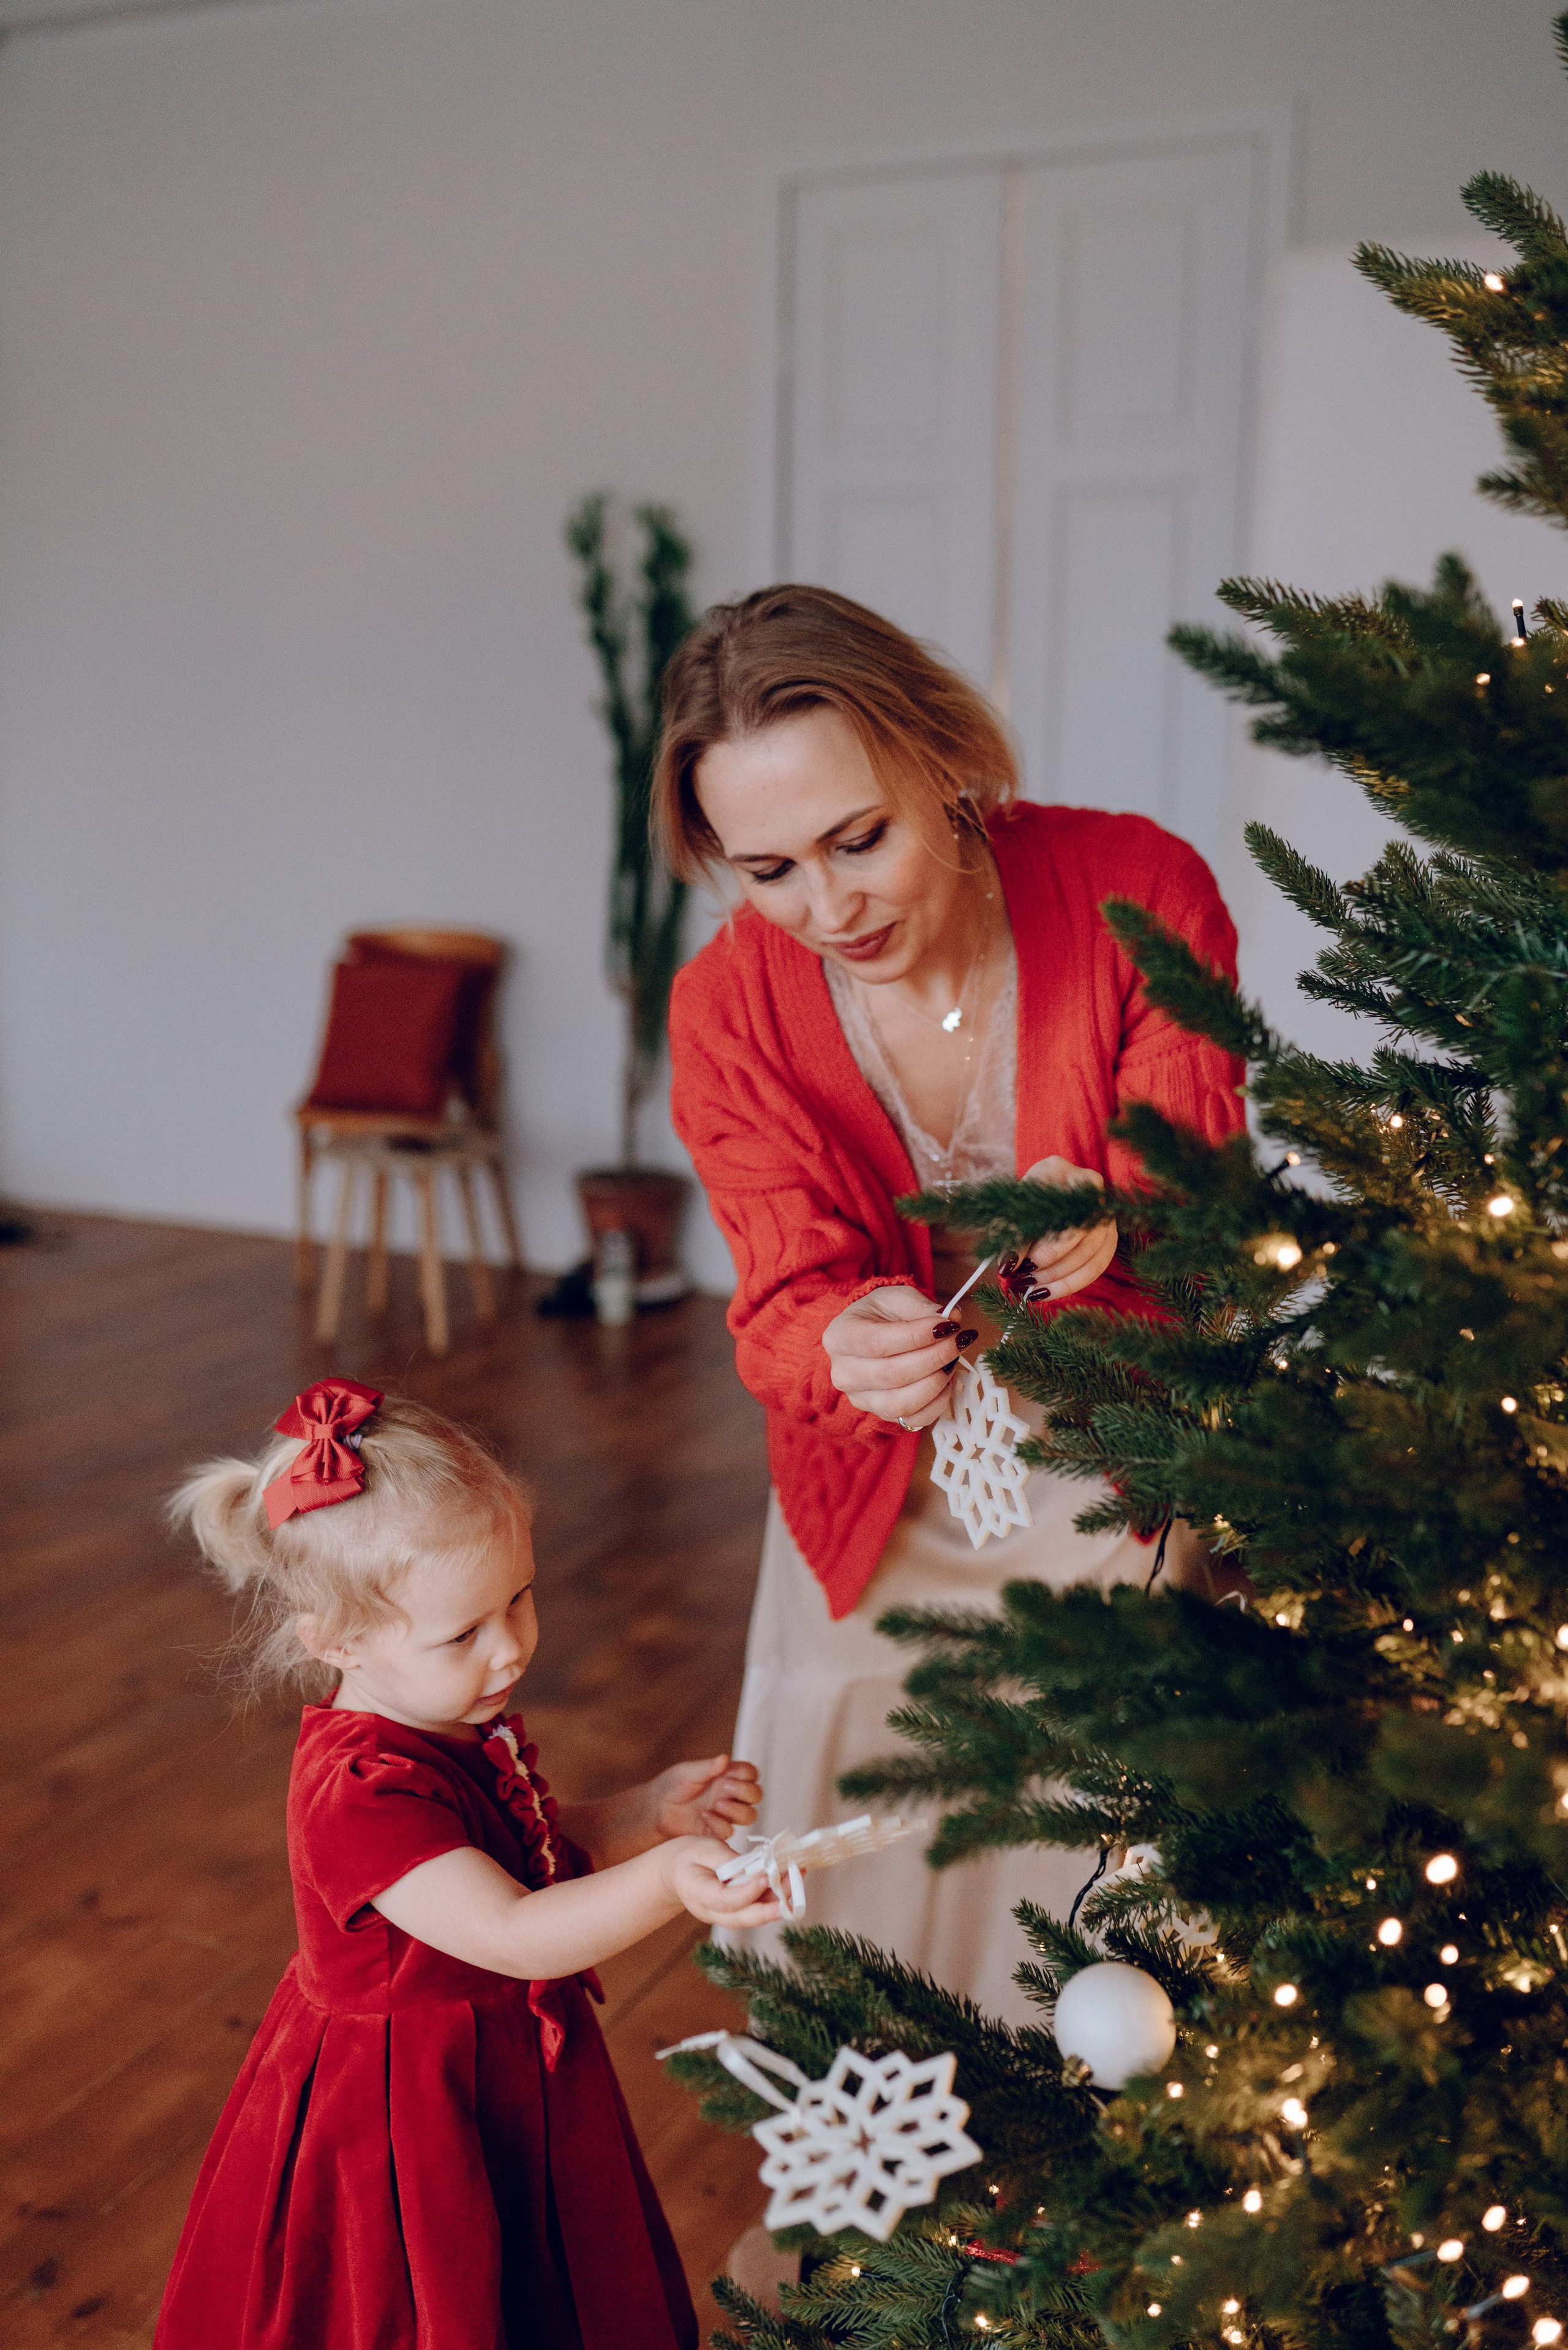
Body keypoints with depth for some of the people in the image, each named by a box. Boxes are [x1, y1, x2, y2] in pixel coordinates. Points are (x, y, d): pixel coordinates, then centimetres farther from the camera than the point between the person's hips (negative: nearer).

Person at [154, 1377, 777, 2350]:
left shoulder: (467, 1723, -1)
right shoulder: (362, 1792, -31)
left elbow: (540, 1855, 14)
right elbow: (510, 1935, -38)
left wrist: (652, 1812, -4)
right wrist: (668, 1882, -53)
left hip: (507, 2080, 9)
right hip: (413, 2127, -9)